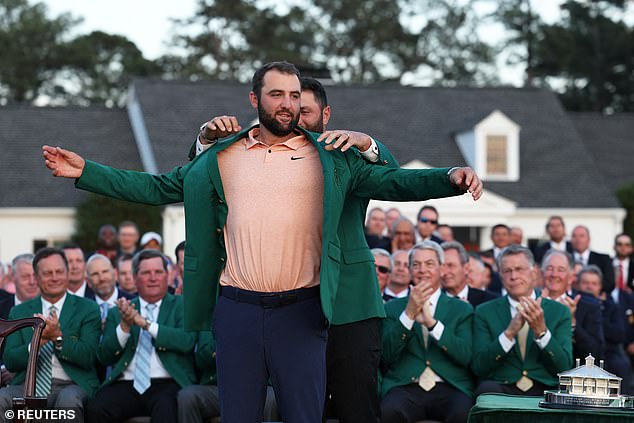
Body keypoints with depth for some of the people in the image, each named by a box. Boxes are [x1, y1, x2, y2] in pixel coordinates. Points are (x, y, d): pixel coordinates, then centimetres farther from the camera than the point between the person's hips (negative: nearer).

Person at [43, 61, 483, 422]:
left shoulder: (329, 159, 4)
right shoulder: (221, 159, 9)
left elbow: (392, 181, -2)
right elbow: (158, 187, 13)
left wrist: (449, 178, -18)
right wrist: (86, 171, 7)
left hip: (300, 310, -1)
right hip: (236, 309, 2)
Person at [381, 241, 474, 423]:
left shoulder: (461, 309, 16)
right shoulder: (393, 308, 18)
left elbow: (465, 356, -1)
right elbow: (386, 355, 2)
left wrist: (431, 322, -12)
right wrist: (409, 314, -9)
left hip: (449, 388, 0)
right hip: (405, 387, 0)